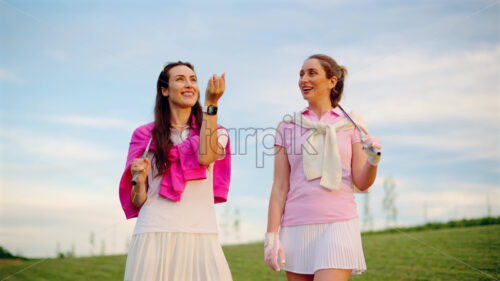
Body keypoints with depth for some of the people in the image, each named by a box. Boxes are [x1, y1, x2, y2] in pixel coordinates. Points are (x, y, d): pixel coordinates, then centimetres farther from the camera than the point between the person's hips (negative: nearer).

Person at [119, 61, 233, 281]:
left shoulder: (216, 133, 14)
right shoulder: (146, 136, 12)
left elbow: (205, 157, -11)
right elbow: (137, 202, 12)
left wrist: (211, 104, -14)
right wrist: (139, 180, -10)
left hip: (201, 236, 0)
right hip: (154, 236, 0)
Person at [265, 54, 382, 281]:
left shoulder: (350, 124, 7)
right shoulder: (288, 126, 10)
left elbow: (361, 183, 4)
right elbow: (280, 186, 6)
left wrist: (373, 160, -16)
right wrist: (271, 235, -1)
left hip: (338, 223, -2)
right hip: (296, 226, 2)